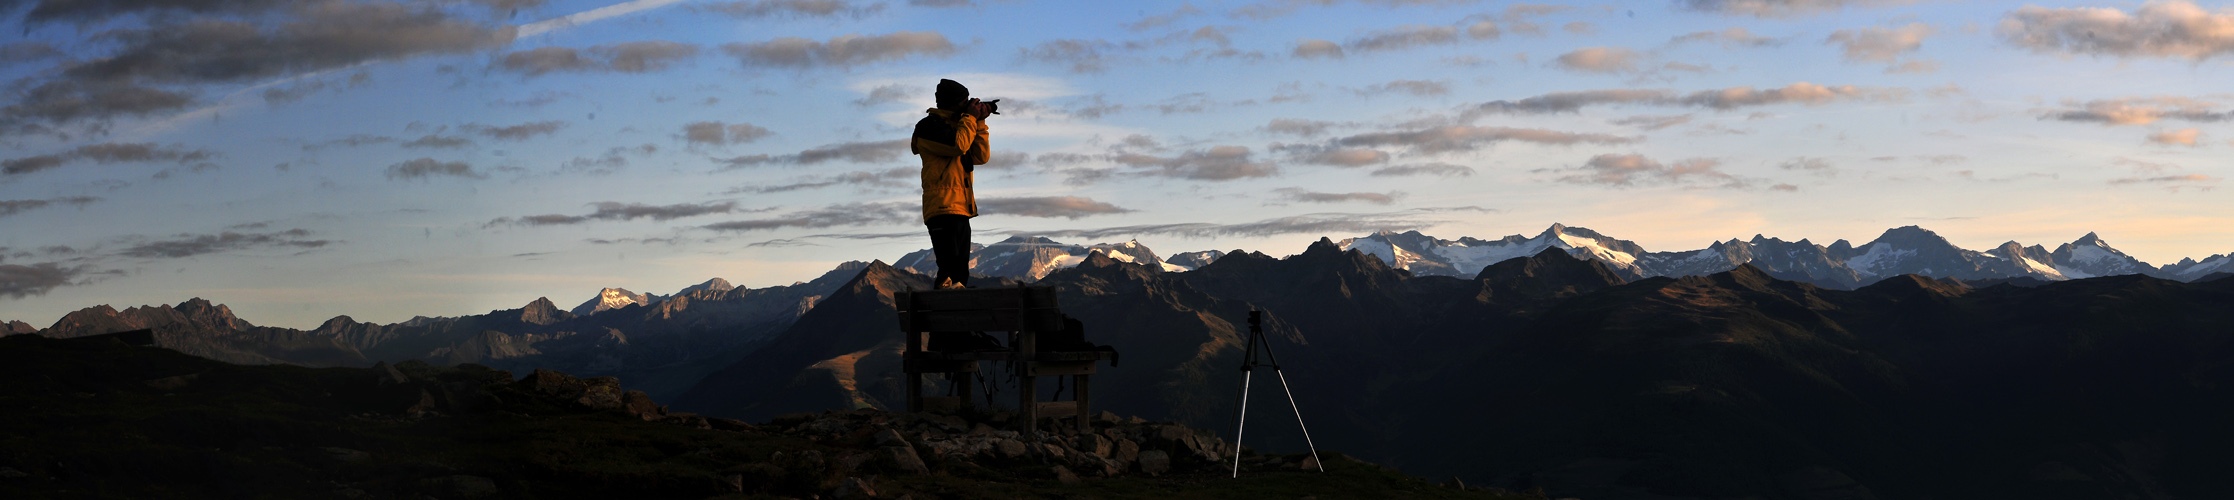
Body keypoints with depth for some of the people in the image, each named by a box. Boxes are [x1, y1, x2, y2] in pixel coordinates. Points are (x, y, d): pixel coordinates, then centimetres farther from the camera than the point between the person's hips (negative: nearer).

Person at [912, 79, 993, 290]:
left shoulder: (956, 126, 24)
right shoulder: (930, 126, -4)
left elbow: (981, 157, 19)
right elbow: (958, 144, -20)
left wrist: (979, 123, 11)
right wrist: (970, 118, -5)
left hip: (961, 209, 10)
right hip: (943, 208, -10)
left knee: (960, 277, 8)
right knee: (949, 274, -20)